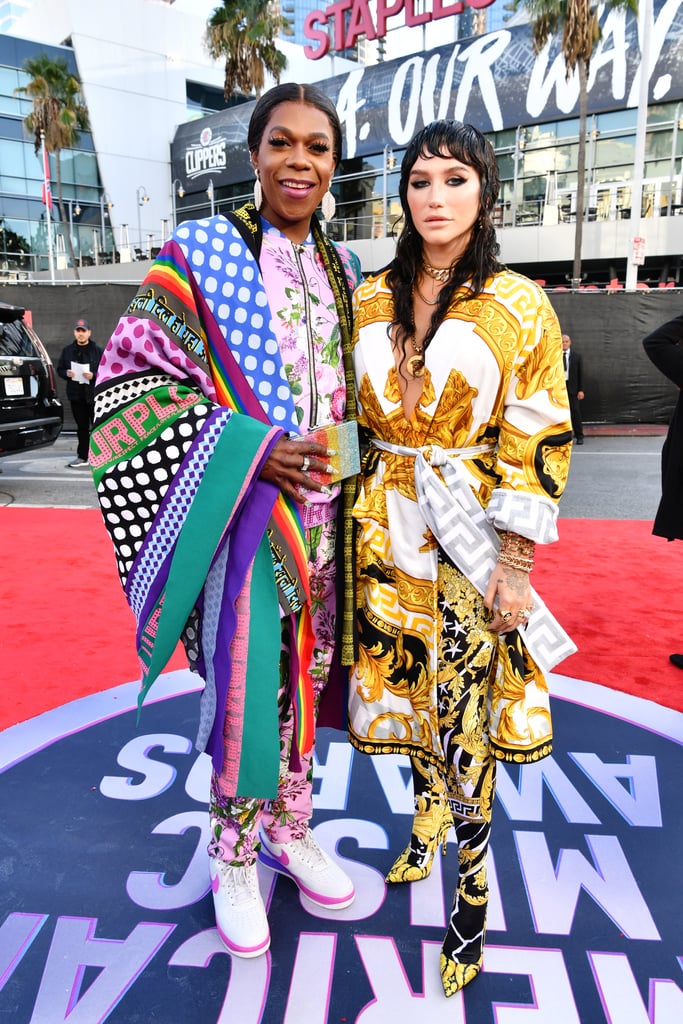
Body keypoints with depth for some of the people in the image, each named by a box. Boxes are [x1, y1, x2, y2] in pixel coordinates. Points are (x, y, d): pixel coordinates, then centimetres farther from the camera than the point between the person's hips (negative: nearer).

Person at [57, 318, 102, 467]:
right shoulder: (67, 350, 9)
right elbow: (60, 369, 13)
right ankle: (82, 457, 20)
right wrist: (67, 373, -8)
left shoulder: (98, 350, -4)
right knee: (81, 427, 12)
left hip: (94, 394, -4)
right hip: (76, 395, 4)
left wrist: (94, 375, -21)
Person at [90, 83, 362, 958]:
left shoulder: (340, 269, 11)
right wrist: (250, 449, -20)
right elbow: (130, 380, -11)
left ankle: (289, 829, 38)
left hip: (322, 512, 5)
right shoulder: (200, 254, -6)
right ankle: (234, 855, 30)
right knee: (245, 687, 4)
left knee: (304, 673, 15)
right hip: (243, 514, -5)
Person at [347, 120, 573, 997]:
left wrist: (514, 563, -11)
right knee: (405, 686, 16)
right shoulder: (370, 301, 7)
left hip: (469, 540, -4)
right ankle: (428, 824, 44)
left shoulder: (518, 306, -5)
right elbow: (348, 414, 12)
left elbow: (538, 441, -7)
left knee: (462, 709, 0)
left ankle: (470, 903, 21)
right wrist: (351, 522, 9)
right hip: (385, 531, 4)